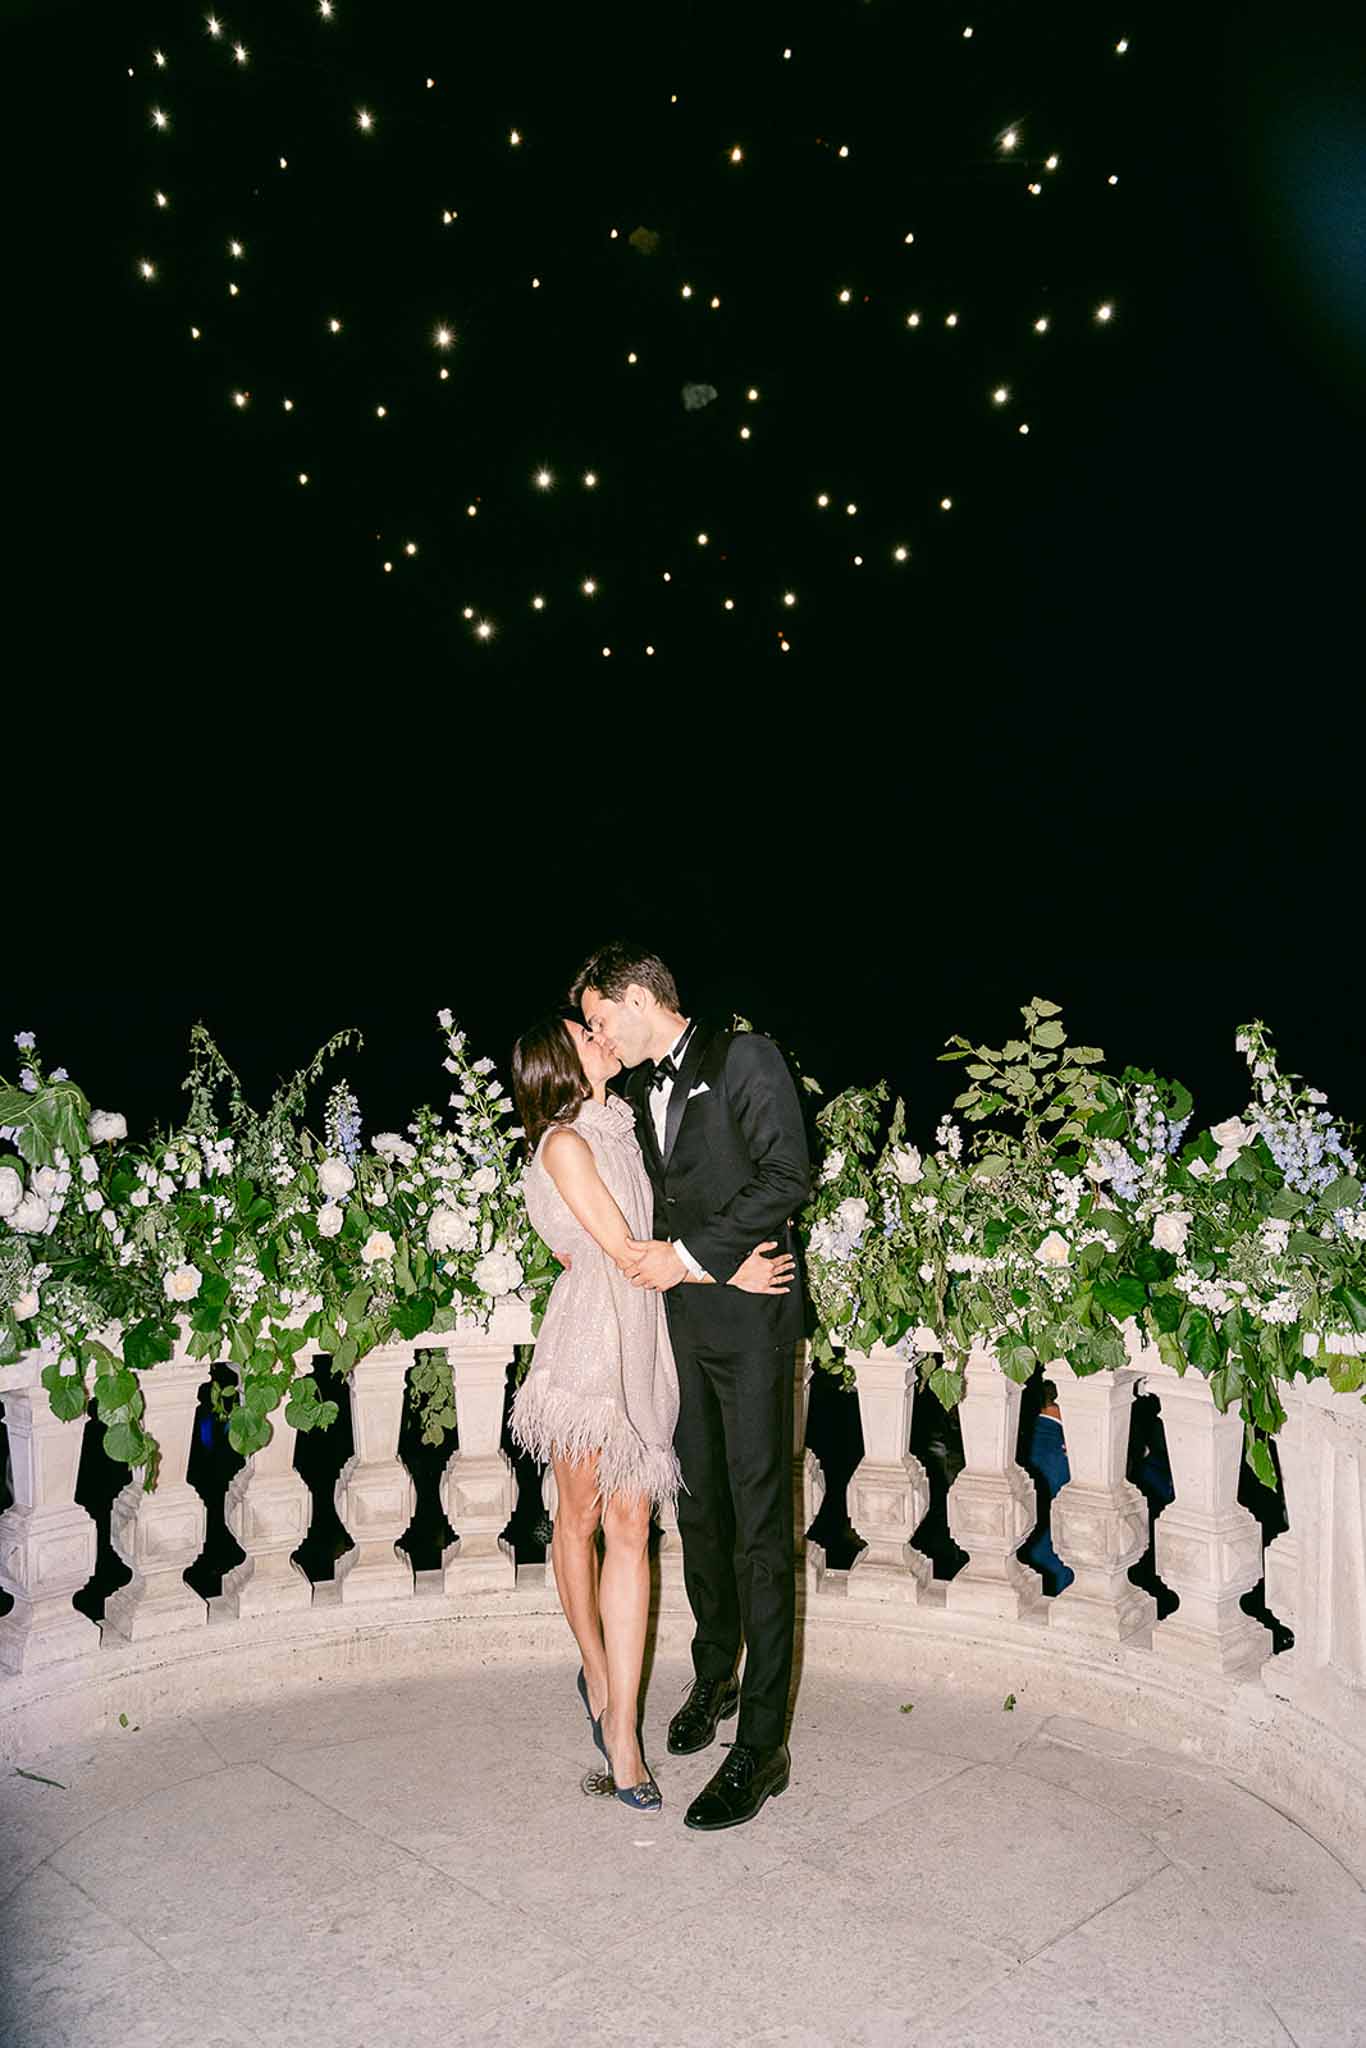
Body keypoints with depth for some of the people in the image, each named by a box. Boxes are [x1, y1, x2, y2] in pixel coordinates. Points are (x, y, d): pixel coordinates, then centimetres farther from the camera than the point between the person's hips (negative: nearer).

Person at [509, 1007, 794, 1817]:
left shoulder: (619, 1127, 15)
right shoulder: (565, 1143, -7)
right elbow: (625, 1251, -10)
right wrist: (729, 1274, -9)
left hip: (642, 1342, 6)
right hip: (591, 1335, -6)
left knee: (630, 1526, 0)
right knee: (580, 1516, 10)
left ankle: (622, 1734, 2)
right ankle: (597, 1672, 32)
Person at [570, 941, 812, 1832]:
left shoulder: (744, 1056, -7)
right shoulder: (641, 1090, 15)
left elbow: (788, 1176, -15)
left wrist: (690, 1254, -16)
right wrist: (634, 1251, 7)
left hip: (748, 1316, -7)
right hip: (681, 1318, 7)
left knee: (760, 1525, -3)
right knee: (700, 1507, 16)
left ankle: (762, 1746, 4)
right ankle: (715, 1675, 35)